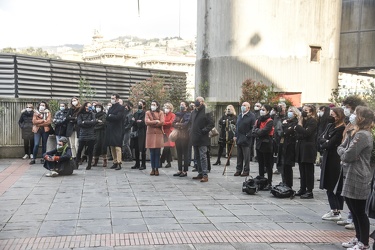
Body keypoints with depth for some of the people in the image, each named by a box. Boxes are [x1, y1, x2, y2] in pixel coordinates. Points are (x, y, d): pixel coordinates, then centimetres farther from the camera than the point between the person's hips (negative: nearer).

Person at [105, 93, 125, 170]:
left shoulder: (121, 107, -3)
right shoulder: (111, 108, 18)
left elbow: (118, 117, -16)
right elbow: (107, 118, 10)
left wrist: (110, 116, -4)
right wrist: (113, 117, -8)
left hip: (117, 130, -7)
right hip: (110, 130, 7)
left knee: (117, 147, -10)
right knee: (112, 147, 7)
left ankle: (119, 163, -10)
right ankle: (115, 162, 13)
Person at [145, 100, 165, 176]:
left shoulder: (161, 113, 8)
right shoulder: (148, 112, 10)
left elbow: (162, 122, -6)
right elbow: (146, 122, -4)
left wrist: (151, 123, -3)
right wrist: (156, 121, -8)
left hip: (158, 134, -1)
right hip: (150, 133, 1)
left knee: (157, 152, -1)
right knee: (152, 152, 2)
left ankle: (157, 169, 4)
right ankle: (153, 169, 7)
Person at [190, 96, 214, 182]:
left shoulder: (206, 112, -8)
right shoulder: (194, 112, 16)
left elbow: (211, 124, -12)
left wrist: (204, 130, -17)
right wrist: (191, 131, 14)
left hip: (202, 139, -8)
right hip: (195, 138, 8)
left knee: (202, 157, -10)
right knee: (197, 157, 12)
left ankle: (205, 175, -8)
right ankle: (200, 173, 21)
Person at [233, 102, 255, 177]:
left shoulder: (251, 116, -9)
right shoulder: (239, 115, 15)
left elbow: (253, 128, -12)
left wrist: (247, 136, -16)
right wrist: (235, 135, 12)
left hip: (246, 139, -7)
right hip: (239, 139, 7)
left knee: (246, 156, 0)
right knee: (239, 156, 12)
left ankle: (246, 171, 9)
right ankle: (238, 170, 19)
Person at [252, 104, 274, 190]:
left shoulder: (270, 121, -10)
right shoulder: (258, 120, 11)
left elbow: (264, 132, -21)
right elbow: (253, 132, 3)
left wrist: (257, 131, -6)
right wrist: (259, 133, -14)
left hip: (267, 145, -7)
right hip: (259, 144, 7)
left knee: (268, 165, 0)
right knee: (260, 164, 13)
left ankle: (269, 183, 5)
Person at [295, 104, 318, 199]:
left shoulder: (313, 121, -8)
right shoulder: (303, 120, 16)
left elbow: (307, 132, -23)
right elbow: (298, 133, 12)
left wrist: (298, 127, -14)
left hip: (308, 149, -8)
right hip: (301, 147, 8)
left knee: (308, 170, -3)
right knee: (302, 169, 12)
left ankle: (309, 191, 2)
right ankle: (302, 189, 20)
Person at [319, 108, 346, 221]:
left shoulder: (342, 129, -13)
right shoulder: (330, 126, 13)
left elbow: (330, 144, -18)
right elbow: (320, 138, 6)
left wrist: (323, 144, -1)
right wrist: (326, 142, -12)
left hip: (336, 160, -8)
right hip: (328, 158, 8)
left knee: (335, 187, -3)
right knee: (329, 187, 10)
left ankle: (336, 212, 5)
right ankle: (334, 210, 19)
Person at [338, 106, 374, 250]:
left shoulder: (363, 135, -19)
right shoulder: (353, 133, 15)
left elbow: (349, 155, -22)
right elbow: (340, 148, 13)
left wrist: (343, 153, -2)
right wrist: (345, 153, -8)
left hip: (358, 178, -10)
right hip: (349, 176, 10)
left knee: (359, 212, 1)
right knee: (354, 211, 18)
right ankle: (358, 238, 31)